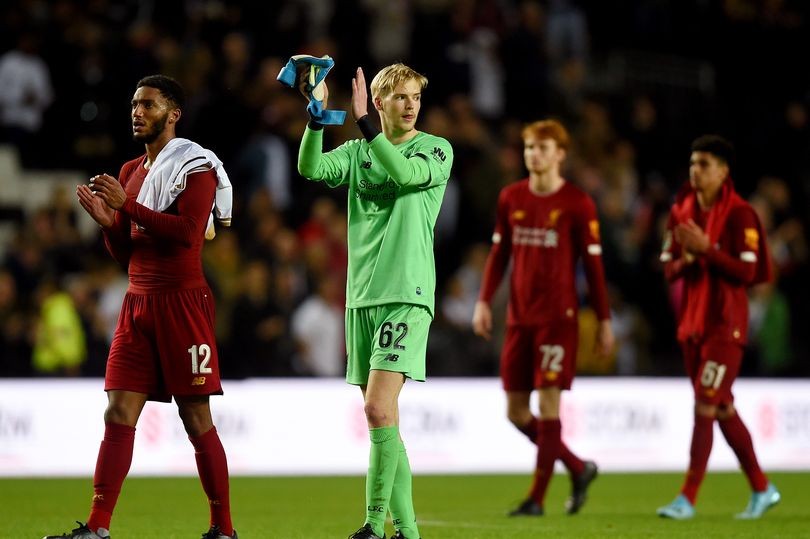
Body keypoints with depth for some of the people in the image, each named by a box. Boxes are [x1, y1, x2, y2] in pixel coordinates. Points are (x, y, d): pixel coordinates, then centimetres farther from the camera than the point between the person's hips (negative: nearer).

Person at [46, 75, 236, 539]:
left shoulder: (195, 165, -6)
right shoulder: (131, 173, 18)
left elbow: (188, 232, -19)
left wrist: (127, 206, -19)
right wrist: (107, 220, 1)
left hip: (181, 301, -7)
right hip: (138, 301, 7)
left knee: (197, 418, -3)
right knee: (119, 413, 0)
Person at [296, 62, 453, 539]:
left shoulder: (437, 150, 0)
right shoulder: (358, 152, 13)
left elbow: (405, 172, -21)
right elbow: (311, 168, -4)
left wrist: (363, 121, -22)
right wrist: (317, 117, -18)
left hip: (407, 295, -5)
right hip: (362, 297, 5)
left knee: (379, 410, -17)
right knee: (384, 419, 7)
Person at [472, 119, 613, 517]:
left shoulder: (578, 204, -5)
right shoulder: (511, 198, 9)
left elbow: (593, 265, -2)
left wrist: (604, 321, -2)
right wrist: (484, 301, 5)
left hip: (558, 318, -5)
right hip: (518, 317, 6)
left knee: (548, 403, -9)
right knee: (515, 411, 5)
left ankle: (537, 498, -3)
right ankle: (578, 468, 24)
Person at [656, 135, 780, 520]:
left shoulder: (739, 214, -10)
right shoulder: (681, 211, 9)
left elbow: (747, 272, -15)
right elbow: (669, 269, 11)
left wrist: (706, 250, -23)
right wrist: (686, 260, -11)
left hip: (725, 325, -7)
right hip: (692, 322, 7)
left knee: (705, 406, -11)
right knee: (723, 409, 12)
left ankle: (688, 498, -10)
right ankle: (761, 489, 23)